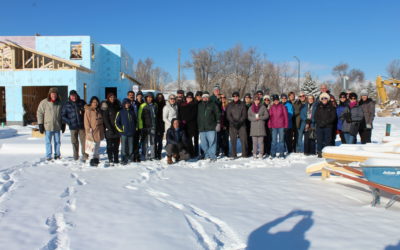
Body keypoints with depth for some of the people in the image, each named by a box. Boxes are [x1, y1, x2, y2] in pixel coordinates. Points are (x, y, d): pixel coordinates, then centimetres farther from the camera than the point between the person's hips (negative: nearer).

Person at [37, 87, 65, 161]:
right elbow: (39, 113, -3)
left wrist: (63, 124, 11)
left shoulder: (59, 103, 5)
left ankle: (57, 155, 21)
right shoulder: (44, 102, -5)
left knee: (57, 141, 9)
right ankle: (48, 156, 10)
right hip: (48, 126, -3)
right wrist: (40, 124, -7)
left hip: (57, 126, 3)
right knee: (48, 141, 2)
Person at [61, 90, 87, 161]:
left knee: (83, 141, -4)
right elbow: (63, 115, 7)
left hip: (82, 126, 0)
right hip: (73, 127, 1)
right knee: (74, 141, 7)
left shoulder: (82, 102, 6)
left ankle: (84, 155, 4)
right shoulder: (67, 105, 5)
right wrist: (68, 122, -6)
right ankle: (76, 156, 19)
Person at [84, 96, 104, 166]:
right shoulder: (88, 110, -8)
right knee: (93, 147, -9)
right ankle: (92, 159, -4)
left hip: (99, 132, 7)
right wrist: (89, 130, -15)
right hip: (92, 132, -7)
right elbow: (86, 122, -10)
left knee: (97, 147, 14)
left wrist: (102, 130, 13)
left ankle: (96, 159, 23)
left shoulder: (98, 110, 12)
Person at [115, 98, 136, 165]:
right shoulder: (120, 112, 0)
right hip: (124, 133, -3)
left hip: (131, 133, 3)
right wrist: (121, 129, -6)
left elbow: (135, 121, 21)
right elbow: (117, 122, 0)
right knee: (124, 147, -2)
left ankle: (131, 158, 18)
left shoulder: (132, 111, 11)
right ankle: (123, 160, 3)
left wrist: (135, 128, 12)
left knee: (131, 146, 7)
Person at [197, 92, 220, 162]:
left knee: (212, 142, -8)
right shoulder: (199, 105, 16)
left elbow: (217, 114, 4)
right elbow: (198, 116, 20)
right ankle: (207, 155, 21)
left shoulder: (212, 104, 6)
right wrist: (198, 126, 15)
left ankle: (212, 156, -3)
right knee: (203, 144, 7)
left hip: (211, 128, -4)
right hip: (202, 128, 4)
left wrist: (218, 123, -5)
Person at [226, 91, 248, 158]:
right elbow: (228, 115, 3)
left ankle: (244, 154, 1)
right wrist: (233, 122, -11)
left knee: (244, 140, -5)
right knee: (233, 140, -3)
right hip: (232, 125, 1)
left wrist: (239, 121, -12)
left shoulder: (242, 104, 8)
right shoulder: (230, 105, 10)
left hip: (242, 124, 0)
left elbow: (244, 115, 2)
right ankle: (233, 154, 2)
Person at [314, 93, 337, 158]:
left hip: (328, 126, -2)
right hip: (319, 126, 2)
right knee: (319, 140, -1)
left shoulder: (331, 107, 5)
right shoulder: (318, 107, 11)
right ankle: (319, 152, 5)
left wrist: (325, 122, -11)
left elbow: (333, 117, -1)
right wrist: (320, 122, -7)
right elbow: (315, 116, 10)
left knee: (327, 140, -4)